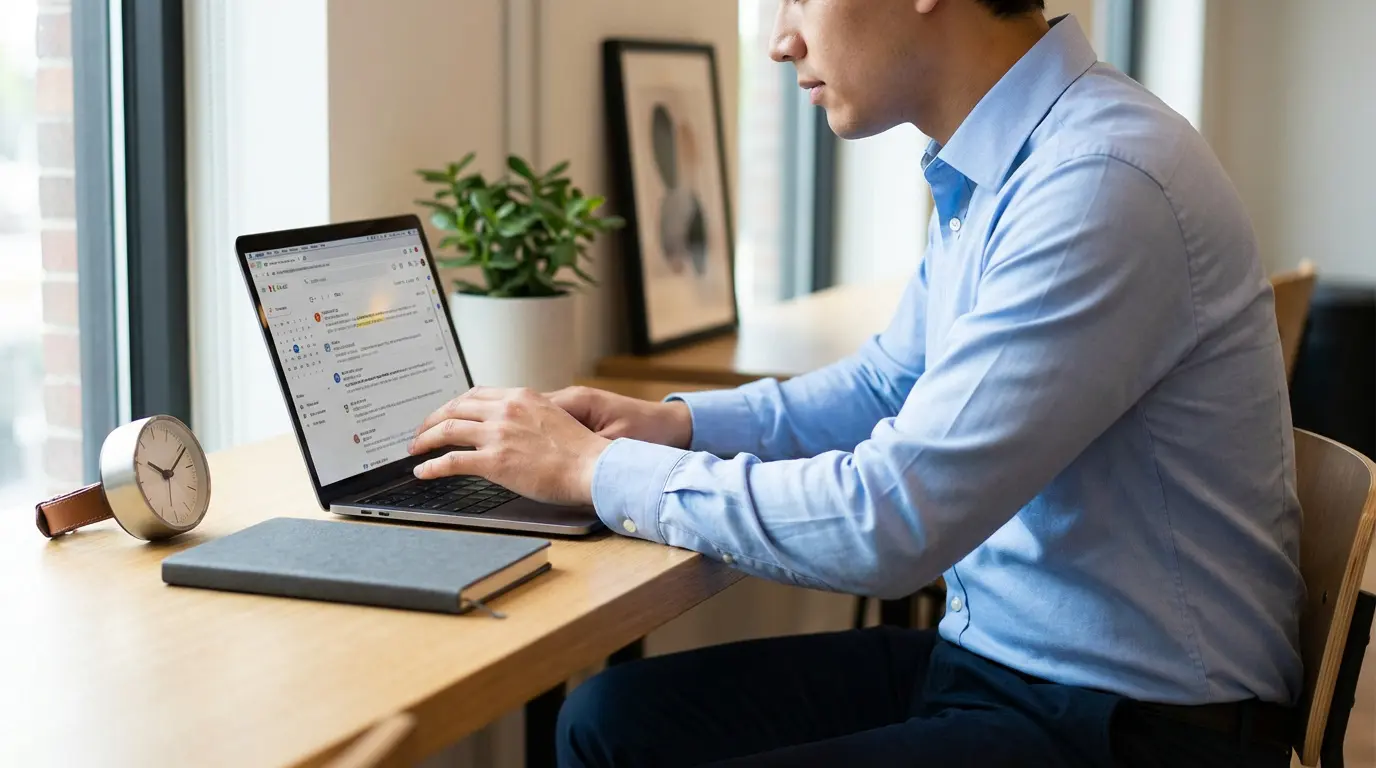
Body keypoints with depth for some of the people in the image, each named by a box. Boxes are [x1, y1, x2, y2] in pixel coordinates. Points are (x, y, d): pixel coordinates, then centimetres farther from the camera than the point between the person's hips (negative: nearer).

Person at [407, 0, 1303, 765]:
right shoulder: (995, 168, 6)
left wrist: (596, 470, -15)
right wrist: (674, 423, 4)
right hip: (985, 653, 9)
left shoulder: (1104, 182, -24)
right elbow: (890, 387, 20)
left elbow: (891, 523, -26)